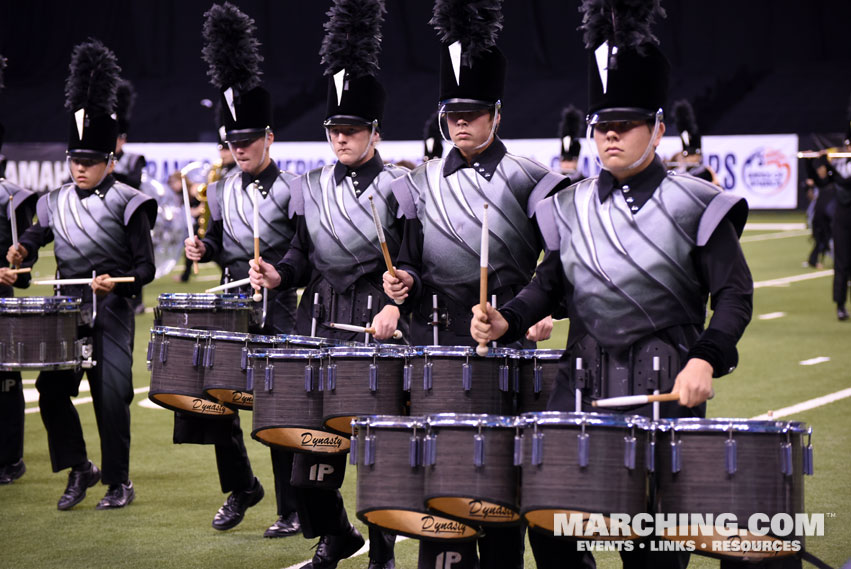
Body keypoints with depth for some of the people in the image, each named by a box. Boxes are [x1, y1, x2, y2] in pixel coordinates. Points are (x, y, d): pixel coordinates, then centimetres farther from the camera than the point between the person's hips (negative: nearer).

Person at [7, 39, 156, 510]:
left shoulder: (126, 203, -5)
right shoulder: (57, 202, 9)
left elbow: (145, 268, -5)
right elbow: (38, 233, 24)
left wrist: (118, 283, -24)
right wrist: (21, 250, 2)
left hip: (110, 315, -5)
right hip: (67, 311, 5)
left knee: (111, 396, -5)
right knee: (52, 389, -3)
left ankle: (119, 483, 9)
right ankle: (79, 469, 16)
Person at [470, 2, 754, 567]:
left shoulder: (694, 206, -3)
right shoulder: (571, 208, 10)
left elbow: (735, 294, -5)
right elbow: (551, 285, 18)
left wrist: (706, 358, -20)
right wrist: (507, 321, 0)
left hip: (666, 385, -4)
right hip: (582, 381, 4)